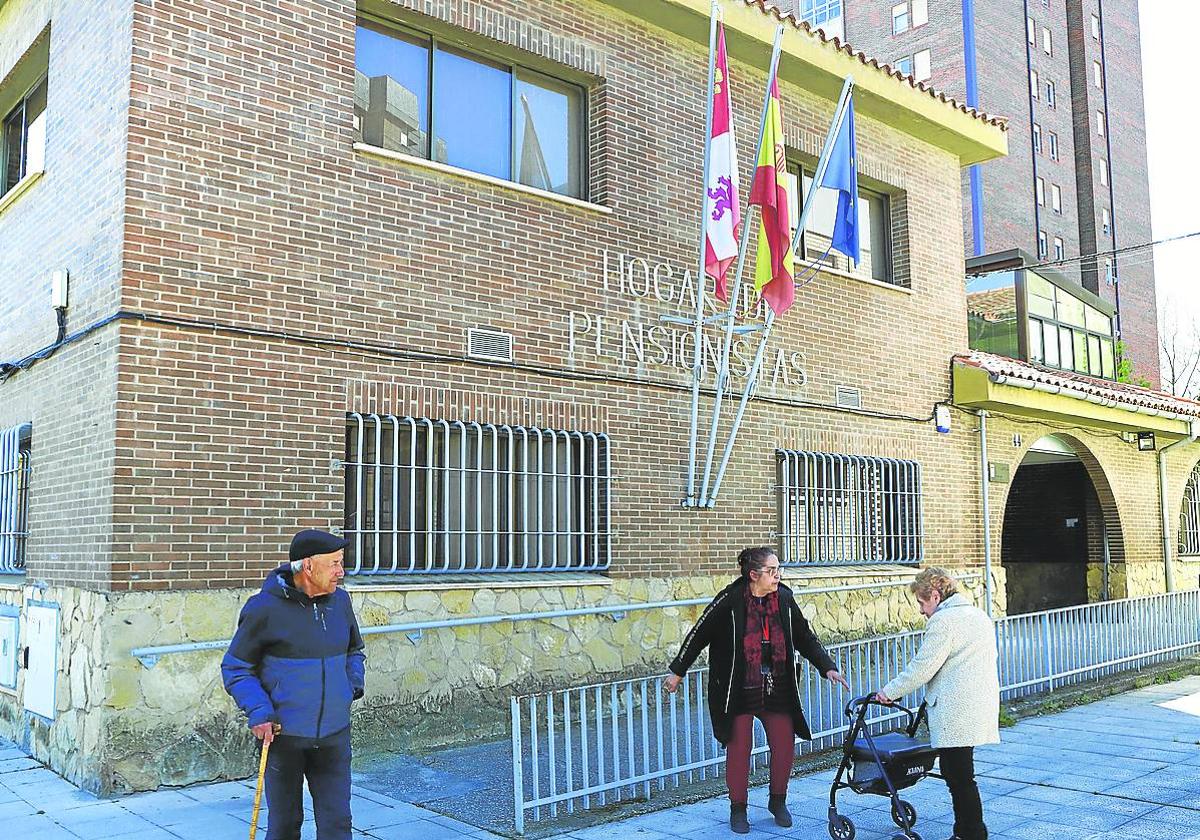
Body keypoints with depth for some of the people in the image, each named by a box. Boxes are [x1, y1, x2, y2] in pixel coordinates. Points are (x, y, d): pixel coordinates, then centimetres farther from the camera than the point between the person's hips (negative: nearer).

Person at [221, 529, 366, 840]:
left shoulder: (340, 600, 3)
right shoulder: (265, 608, -13)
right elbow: (235, 668, -4)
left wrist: (353, 684, 1)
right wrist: (258, 712, -17)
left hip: (334, 735, 4)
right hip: (283, 736, -3)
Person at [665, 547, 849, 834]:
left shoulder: (784, 598, -2)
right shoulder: (730, 600, -16)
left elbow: (804, 637, 10)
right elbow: (700, 634, -6)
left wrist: (827, 668, 3)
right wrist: (677, 672, 0)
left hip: (777, 688, 4)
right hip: (738, 689, -4)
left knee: (785, 746, 4)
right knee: (739, 749, 1)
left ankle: (778, 802, 28)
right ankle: (738, 809, 20)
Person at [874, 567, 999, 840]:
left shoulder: (943, 621, -12)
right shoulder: (979, 615, 17)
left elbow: (921, 668, -14)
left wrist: (890, 692, -4)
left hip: (956, 713, -10)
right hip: (979, 707, 10)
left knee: (959, 776, -3)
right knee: (957, 772, 16)